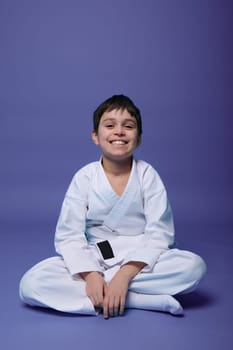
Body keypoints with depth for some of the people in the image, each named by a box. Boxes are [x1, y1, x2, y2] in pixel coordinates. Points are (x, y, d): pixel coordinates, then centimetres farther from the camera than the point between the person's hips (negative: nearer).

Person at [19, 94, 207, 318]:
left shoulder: (148, 175, -4)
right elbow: (69, 236, -8)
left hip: (140, 260, 0)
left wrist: (125, 274, -25)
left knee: (194, 266, -28)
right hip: (94, 261, 0)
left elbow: (159, 234, -11)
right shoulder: (84, 178, -4)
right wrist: (90, 275, -26)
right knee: (30, 284, -24)